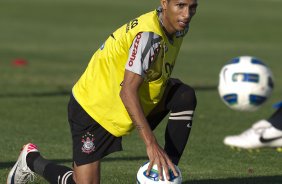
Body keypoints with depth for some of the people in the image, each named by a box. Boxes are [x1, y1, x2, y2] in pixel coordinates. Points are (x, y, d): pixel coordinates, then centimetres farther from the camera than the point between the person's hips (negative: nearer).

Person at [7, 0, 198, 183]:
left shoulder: (177, 28, -3)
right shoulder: (149, 35, -30)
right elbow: (127, 92, -35)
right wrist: (151, 144, -40)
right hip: (92, 108, -8)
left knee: (186, 97, -11)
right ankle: (32, 160, 20)